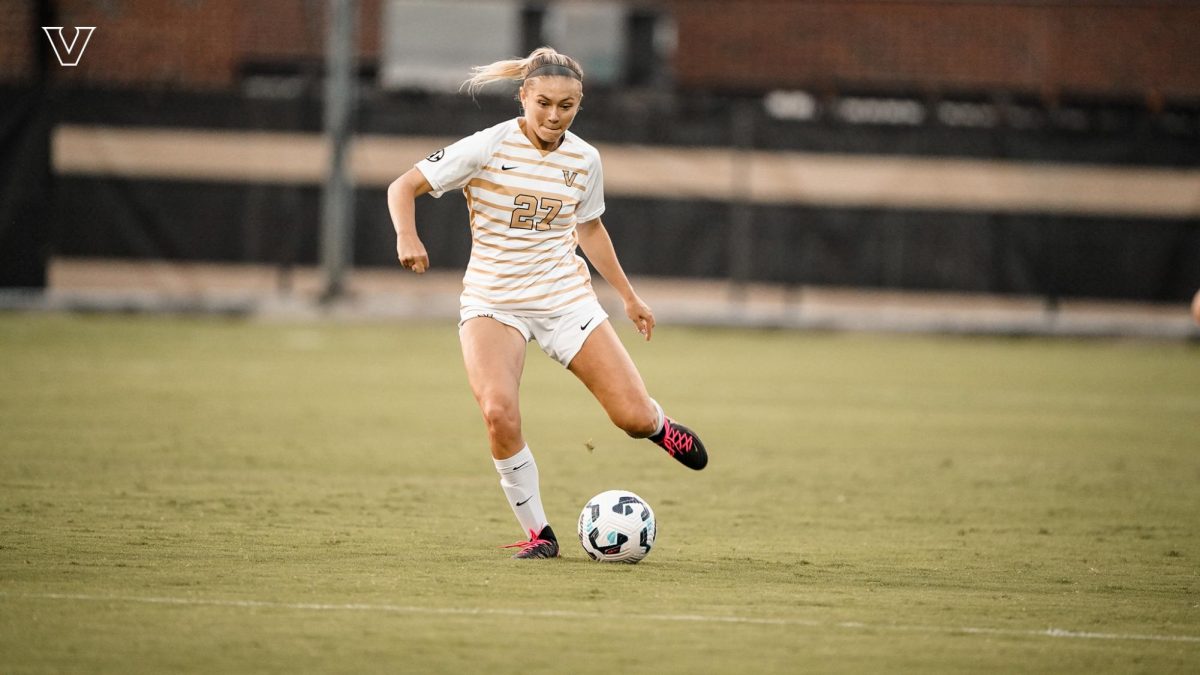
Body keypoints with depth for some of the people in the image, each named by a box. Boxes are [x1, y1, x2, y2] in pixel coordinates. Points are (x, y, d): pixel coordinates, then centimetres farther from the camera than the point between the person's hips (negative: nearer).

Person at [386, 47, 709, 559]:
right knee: (499, 411, -29)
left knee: (634, 418, -6)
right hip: (492, 301, -3)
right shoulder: (488, 147, -11)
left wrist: (628, 296, 24)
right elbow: (403, 187, -11)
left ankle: (658, 426, 35)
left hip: (565, 299, 3)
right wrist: (407, 237, -30)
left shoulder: (584, 160, 2)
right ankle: (537, 532, -9)